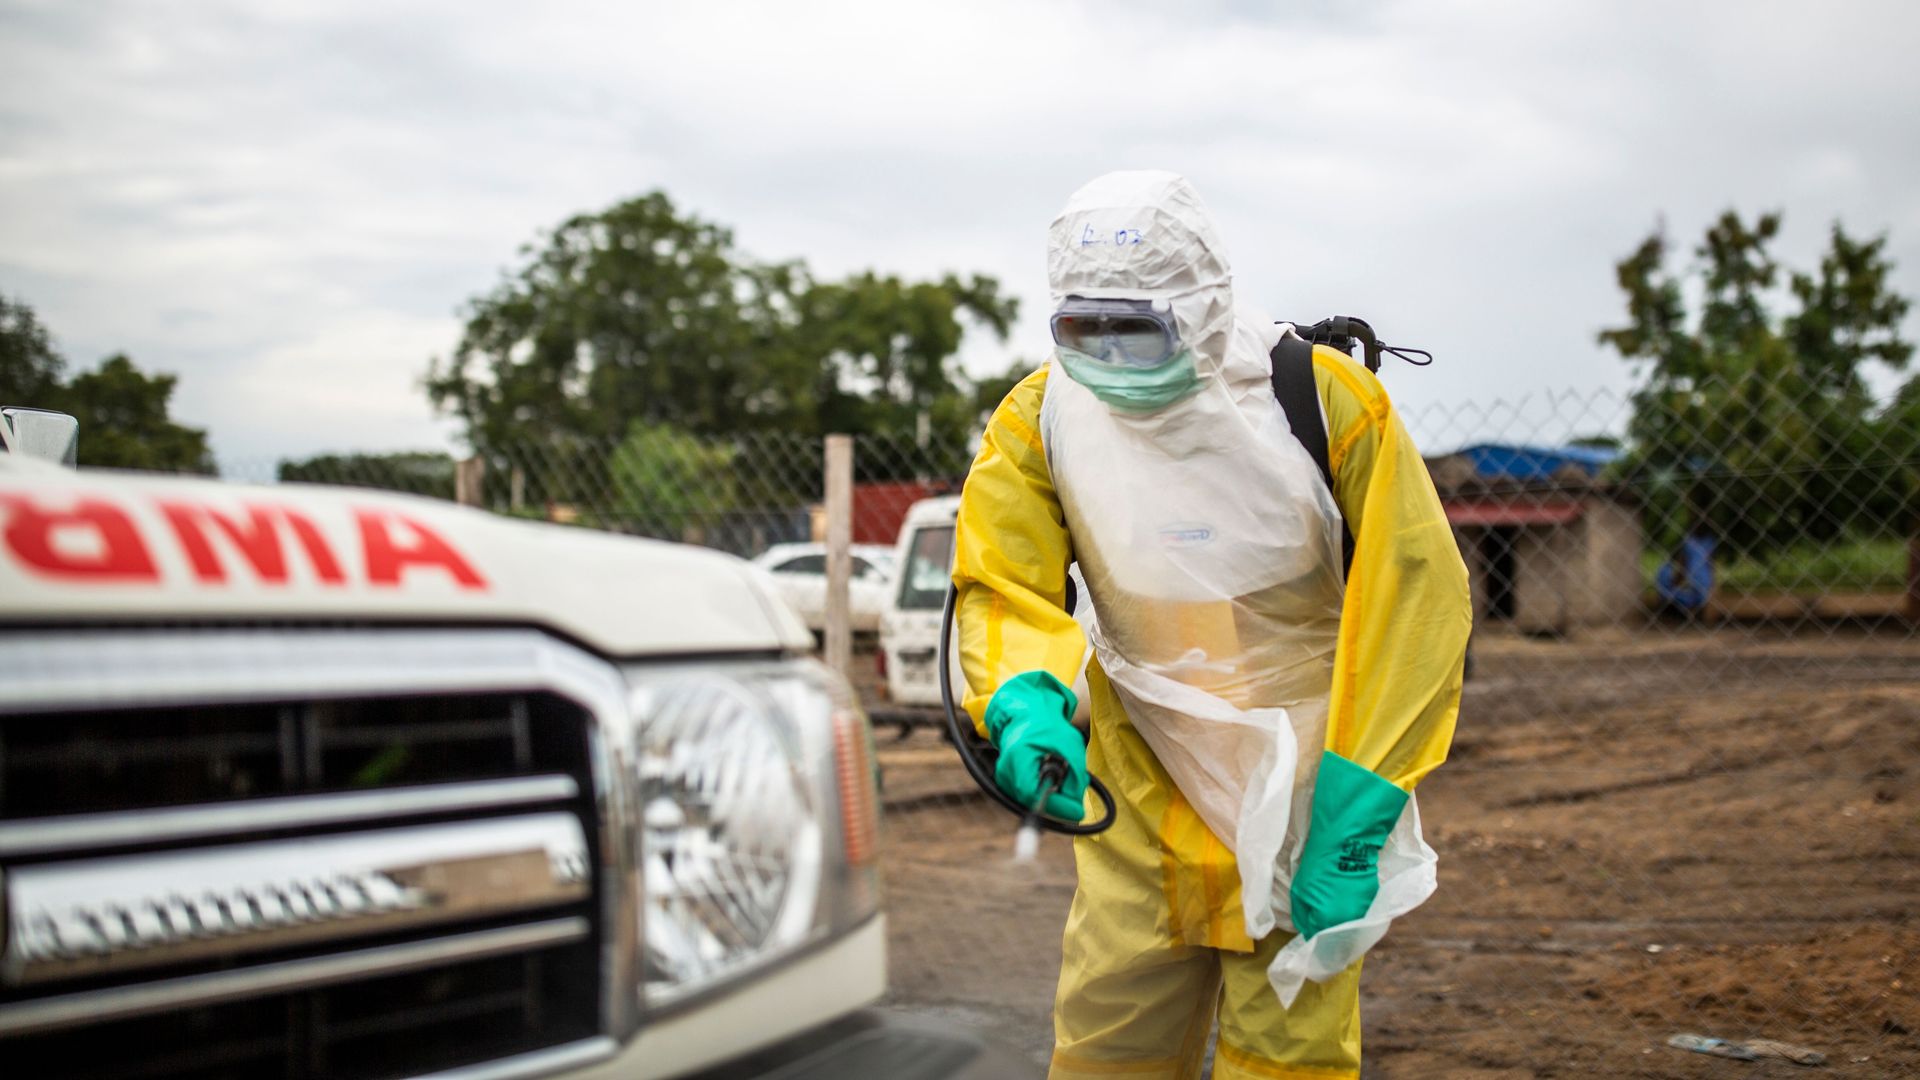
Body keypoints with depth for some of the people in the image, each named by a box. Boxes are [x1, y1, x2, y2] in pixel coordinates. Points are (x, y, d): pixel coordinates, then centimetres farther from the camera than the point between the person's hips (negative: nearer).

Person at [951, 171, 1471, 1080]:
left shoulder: (1327, 401, -16)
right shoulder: (1040, 419, -7)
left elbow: (1415, 601, -14)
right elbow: (1001, 585, -8)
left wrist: (1351, 816, -16)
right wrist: (1025, 700, -32)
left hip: (1299, 788, -2)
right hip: (1142, 795, 3)